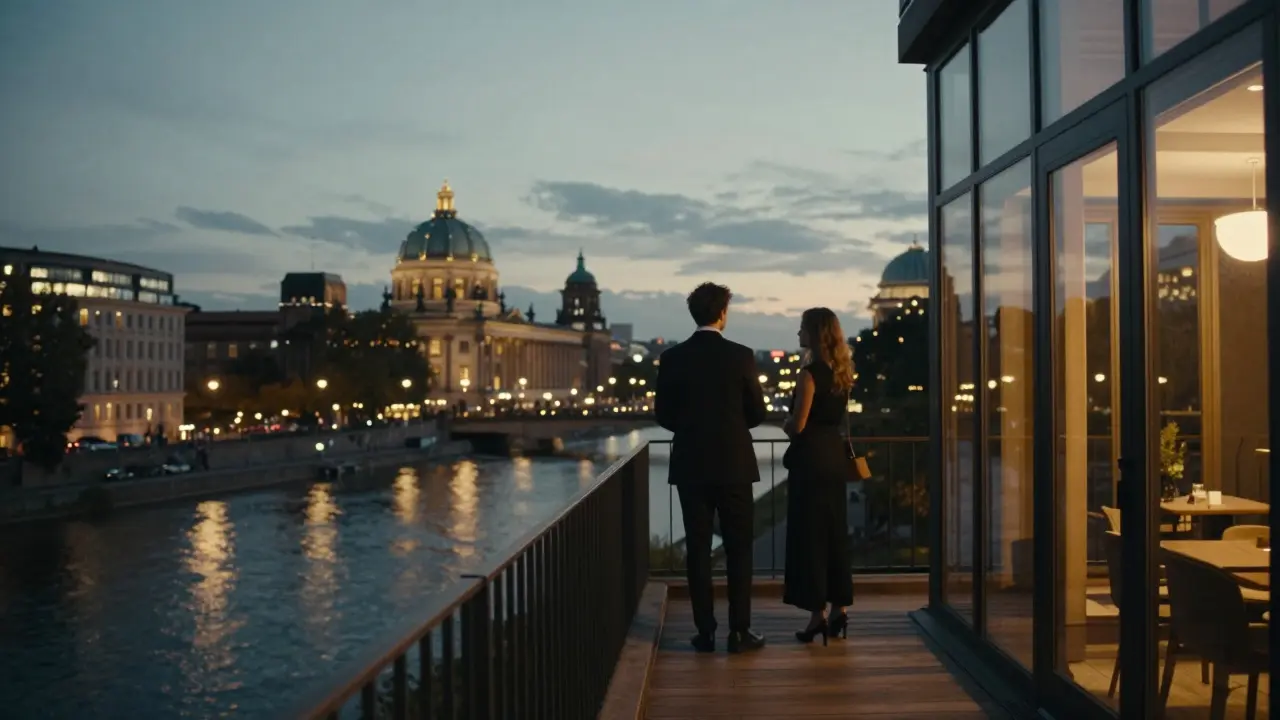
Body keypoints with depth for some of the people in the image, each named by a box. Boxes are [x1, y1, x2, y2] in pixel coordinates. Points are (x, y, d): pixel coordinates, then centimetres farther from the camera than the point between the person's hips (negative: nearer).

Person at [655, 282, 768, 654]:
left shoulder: (672, 358, -3)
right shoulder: (740, 355, -7)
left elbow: (663, 414, 2)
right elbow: (757, 412, -2)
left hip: (690, 466, 2)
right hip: (734, 465, -2)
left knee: (698, 549, 7)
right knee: (739, 549, 8)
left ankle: (705, 631, 10)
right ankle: (739, 630, 8)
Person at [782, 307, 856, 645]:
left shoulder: (810, 373, -15)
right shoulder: (843, 371, 9)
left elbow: (797, 425, -16)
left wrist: (785, 424, 3)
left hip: (810, 458, -8)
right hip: (835, 456, 8)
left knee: (809, 535, -1)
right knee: (835, 533, 12)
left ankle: (818, 615, 2)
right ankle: (839, 610, 16)